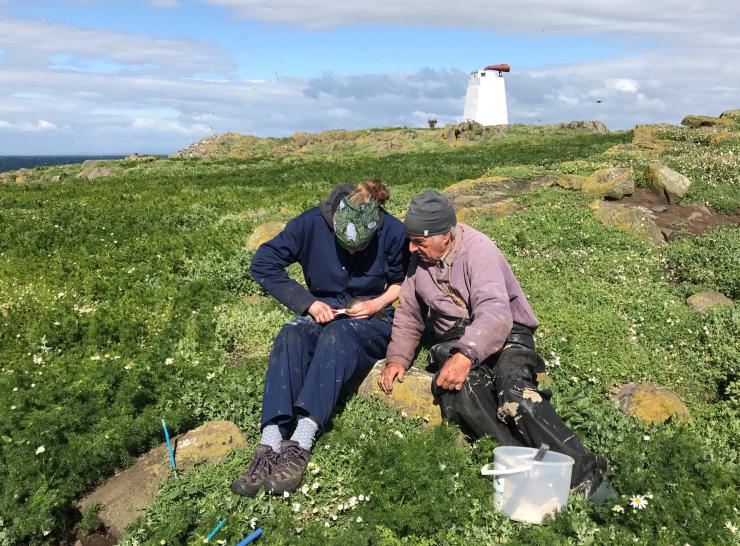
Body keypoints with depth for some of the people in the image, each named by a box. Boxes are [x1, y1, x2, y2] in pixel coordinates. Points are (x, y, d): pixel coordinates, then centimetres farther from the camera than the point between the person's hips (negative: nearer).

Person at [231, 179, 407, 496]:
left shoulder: (393, 232, -10)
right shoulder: (312, 223, -11)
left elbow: (403, 281, 7)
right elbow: (263, 264, -8)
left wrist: (378, 303, -12)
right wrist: (308, 302, -13)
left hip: (370, 321, -1)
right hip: (321, 314, 2)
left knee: (336, 336, -37)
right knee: (290, 337, -33)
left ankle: (300, 445, -44)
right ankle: (270, 446, -42)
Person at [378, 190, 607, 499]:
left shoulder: (477, 249, -12)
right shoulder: (419, 260, 10)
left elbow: (495, 313, -26)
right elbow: (408, 315, 17)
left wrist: (466, 355, -41)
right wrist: (397, 358, 1)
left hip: (505, 334, -4)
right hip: (455, 342, 4)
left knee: (515, 392, -34)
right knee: (461, 391, -31)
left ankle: (581, 471, -28)